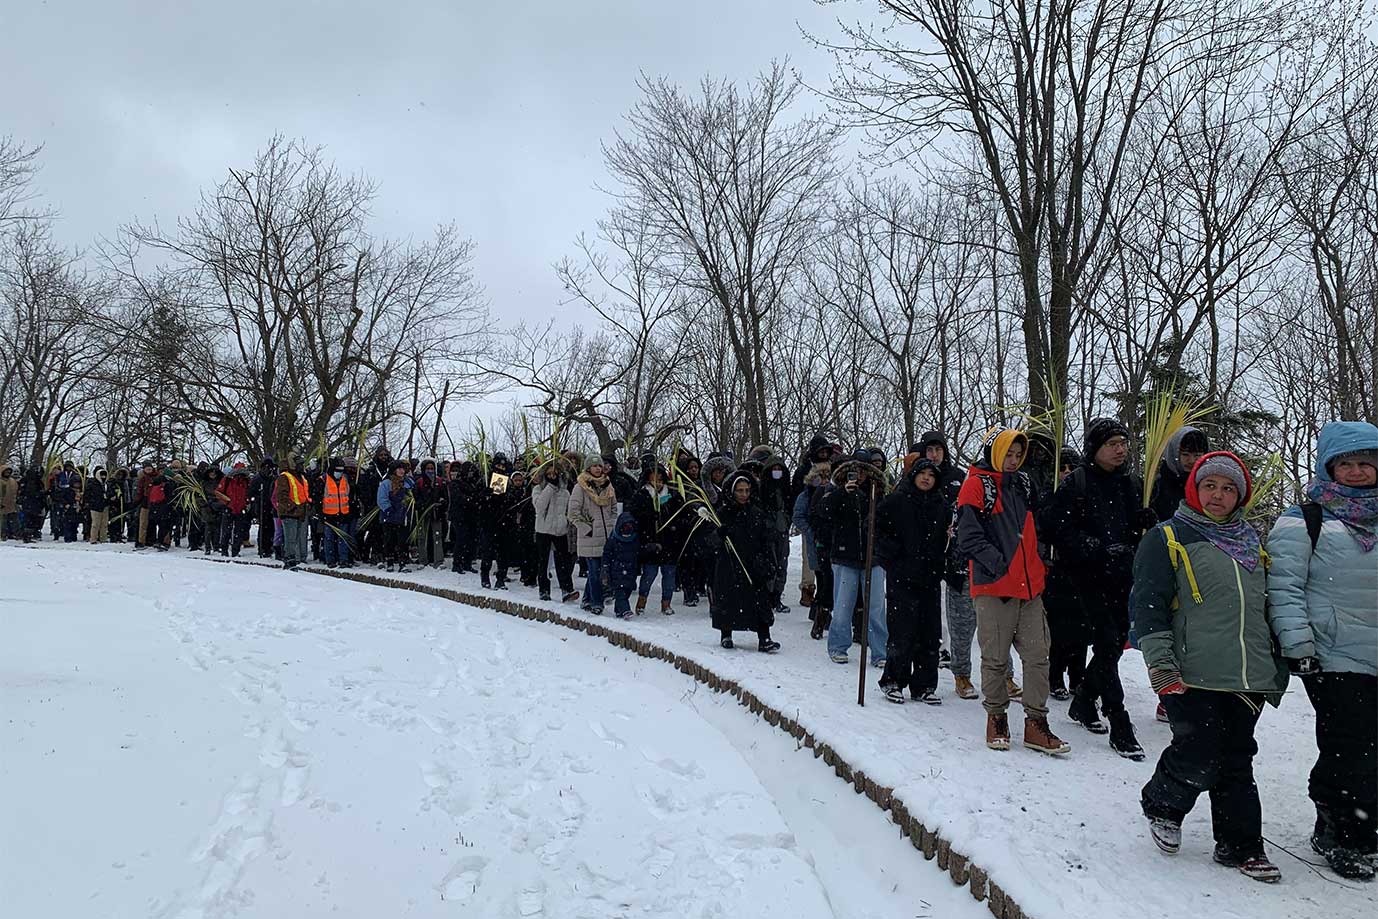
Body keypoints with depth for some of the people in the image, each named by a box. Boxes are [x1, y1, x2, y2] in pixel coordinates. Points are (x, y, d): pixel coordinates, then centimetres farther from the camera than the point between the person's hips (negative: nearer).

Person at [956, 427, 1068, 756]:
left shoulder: (1022, 485, 18)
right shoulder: (977, 485, -3)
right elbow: (969, 537, -11)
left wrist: (1037, 565, 13)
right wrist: (999, 565, -17)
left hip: (1029, 585, 6)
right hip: (993, 587, -6)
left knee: (1037, 656, 3)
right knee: (995, 659, 3)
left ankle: (1036, 722, 11)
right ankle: (996, 718, 18)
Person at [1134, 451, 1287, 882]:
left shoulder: (1252, 544, 18)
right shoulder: (1168, 538, -2)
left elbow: (1267, 608, 27)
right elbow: (1148, 602, -8)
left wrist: (1276, 667, 24)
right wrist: (1160, 663, -16)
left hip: (1249, 678, 6)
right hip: (1193, 677, -6)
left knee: (1237, 762, 11)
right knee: (1199, 759, -7)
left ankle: (1240, 846, 23)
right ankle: (1161, 805, 21)